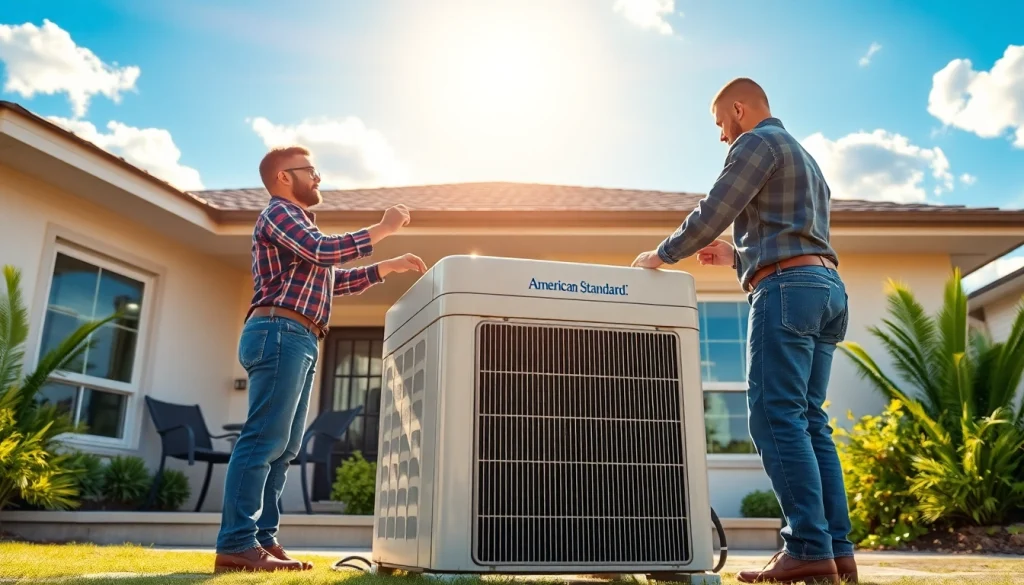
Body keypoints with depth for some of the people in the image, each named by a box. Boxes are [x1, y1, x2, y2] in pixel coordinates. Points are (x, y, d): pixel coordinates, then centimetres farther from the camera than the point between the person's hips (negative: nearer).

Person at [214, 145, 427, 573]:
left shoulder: (298, 224, 32)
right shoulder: (279, 212, 1)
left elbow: (337, 279, 33)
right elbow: (324, 251, -16)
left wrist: (390, 266, 27)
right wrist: (383, 228, -9)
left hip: (298, 341, 10)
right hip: (280, 333, -10)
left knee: (282, 447, 5)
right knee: (264, 439, -15)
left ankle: (261, 539, 5)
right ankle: (236, 544, -17)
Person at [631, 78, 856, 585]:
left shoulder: (758, 142, 1)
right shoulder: (805, 159, 32)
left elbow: (713, 211, -8)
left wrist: (662, 255, 4)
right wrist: (734, 256, 29)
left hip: (788, 288, -10)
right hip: (828, 286, 10)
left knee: (775, 416, -12)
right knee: (808, 420, 5)